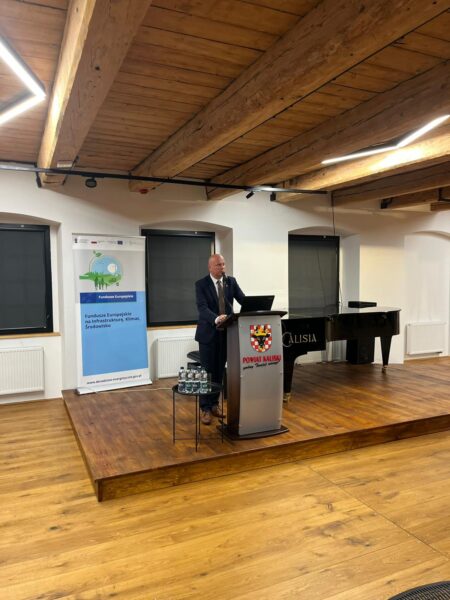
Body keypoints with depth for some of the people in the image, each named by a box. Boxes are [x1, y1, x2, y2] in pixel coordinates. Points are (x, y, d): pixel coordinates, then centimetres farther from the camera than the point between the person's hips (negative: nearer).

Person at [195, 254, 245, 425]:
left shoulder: (231, 281, 4)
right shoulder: (201, 284, -9)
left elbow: (244, 300, -3)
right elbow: (202, 307, -22)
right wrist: (216, 319, -40)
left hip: (226, 332, 4)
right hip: (209, 332, -4)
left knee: (219, 371, 12)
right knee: (207, 371, 2)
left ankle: (214, 404, 26)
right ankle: (205, 408, 13)